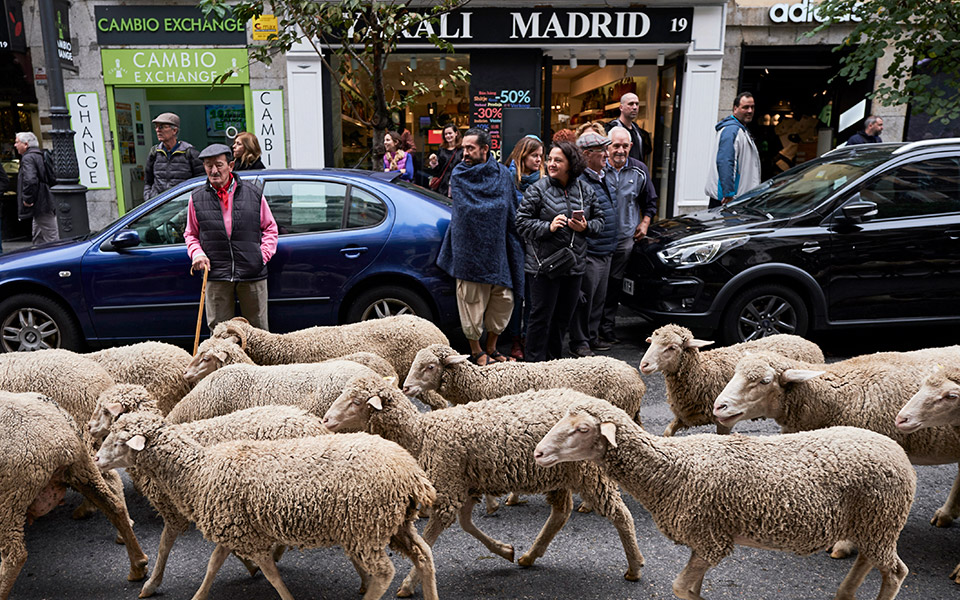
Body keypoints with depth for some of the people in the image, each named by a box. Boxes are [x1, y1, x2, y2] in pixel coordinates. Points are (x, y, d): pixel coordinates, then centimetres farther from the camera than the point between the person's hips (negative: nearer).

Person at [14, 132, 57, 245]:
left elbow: (30, 180, -29)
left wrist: (27, 199, -19)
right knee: (38, 239, 18)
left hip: (41, 206, -10)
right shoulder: (40, 156, 17)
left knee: (52, 239, -6)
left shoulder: (28, 158, -13)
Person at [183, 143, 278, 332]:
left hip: (252, 274, 0)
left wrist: (264, 254, -1)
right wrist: (197, 253, -3)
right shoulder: (196, 198, 7)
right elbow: (191, 234, 17)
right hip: (216, 276, 1)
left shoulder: (253, 193, 4)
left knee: (258, 329, 8)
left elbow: (270, 227, 12)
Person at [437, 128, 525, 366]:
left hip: (498, 252, 2)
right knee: (472, 302, 2)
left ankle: (491, 348, 23)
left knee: (504, 301, 6)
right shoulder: (458, 175, 1)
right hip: (469, 254, -2)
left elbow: (512, 214, 10)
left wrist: (514, 246, 7)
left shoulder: (502, 174, 5)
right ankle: (476, 352, 19)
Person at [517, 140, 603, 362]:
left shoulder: (585, 190, 7)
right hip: (544, 263, -5)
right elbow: (522, 221, -7)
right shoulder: (538, 189, -6)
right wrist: (548, 227, -20)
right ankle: (535, 363, 13)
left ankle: (555, 359, 30)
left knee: (563, 317, 14)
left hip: (574, 264, 5)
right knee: (541, 317, 0)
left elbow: (598, 219, 15)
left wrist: (586, 227, -7)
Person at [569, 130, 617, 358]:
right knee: (584, 300, 0)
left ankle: (592, 336, 31)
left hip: (605, 253, 10)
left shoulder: (601, 178, 15)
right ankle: (579, 343, 11)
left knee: (599, 299, 18)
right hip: (588, 254, -10)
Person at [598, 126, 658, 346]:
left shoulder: (640, 170, 8)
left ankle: (608, 330, 21)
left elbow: (650, 201, 20)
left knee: (615, 285, 11)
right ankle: (595, 333, 3)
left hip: (625, 238, 4)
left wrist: (645, 223, 9)